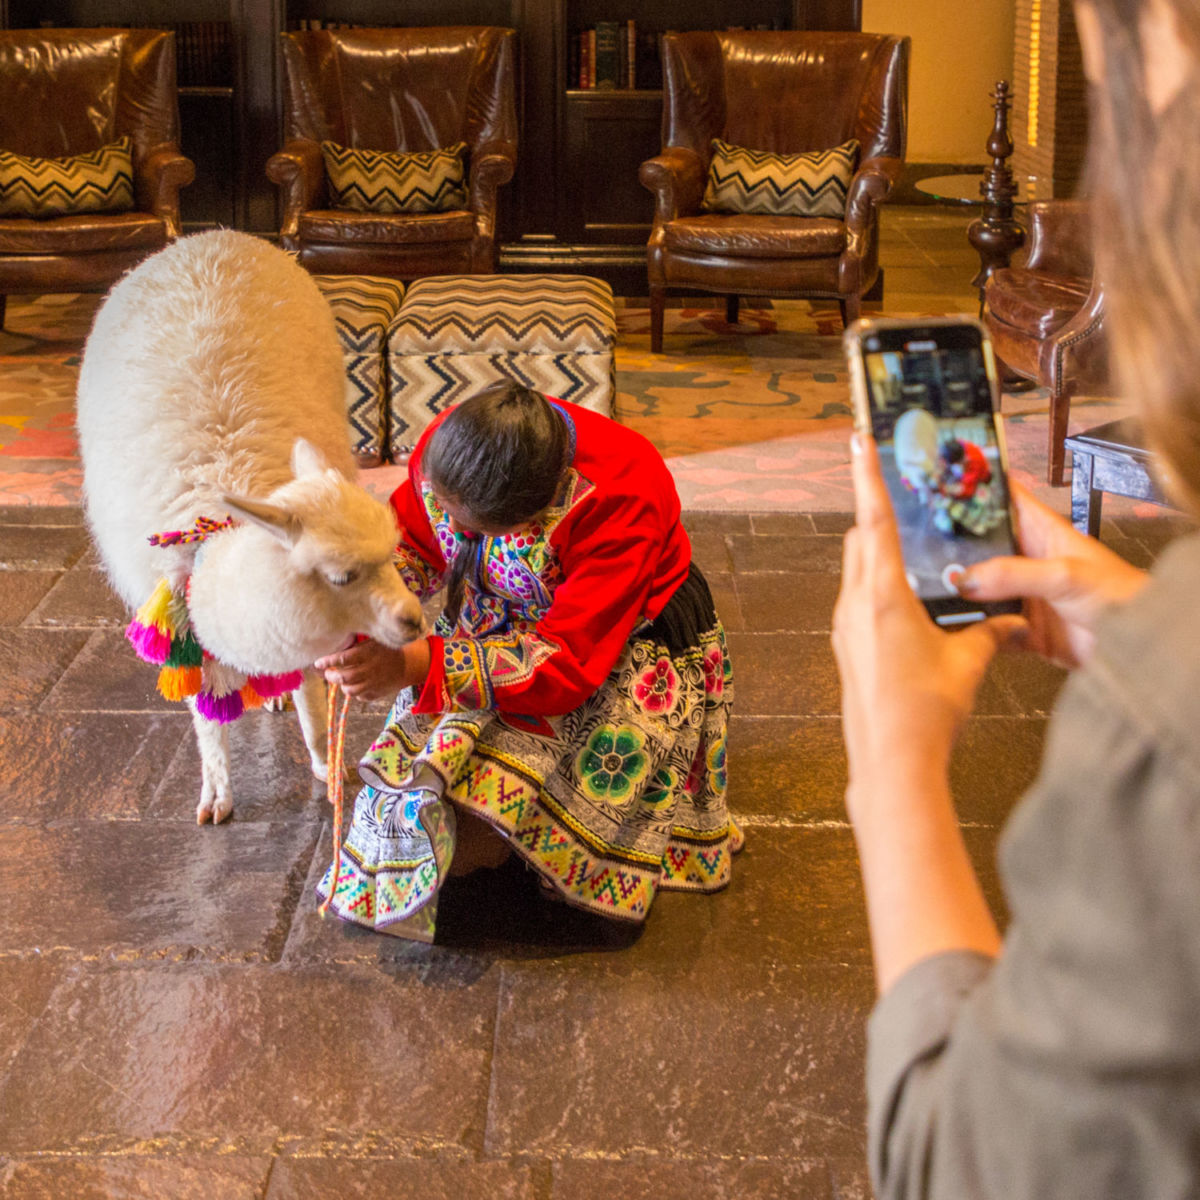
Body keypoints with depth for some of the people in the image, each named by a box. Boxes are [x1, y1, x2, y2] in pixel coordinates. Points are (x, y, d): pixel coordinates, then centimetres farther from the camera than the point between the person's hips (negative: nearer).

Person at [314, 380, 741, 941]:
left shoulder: (619, 500, -35)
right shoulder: (450, 443, -19)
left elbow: (569, 662, -36)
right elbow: (409, 538, 0)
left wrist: (415, 665, -46)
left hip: (624, 648, -6)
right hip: (493, 630, 6)